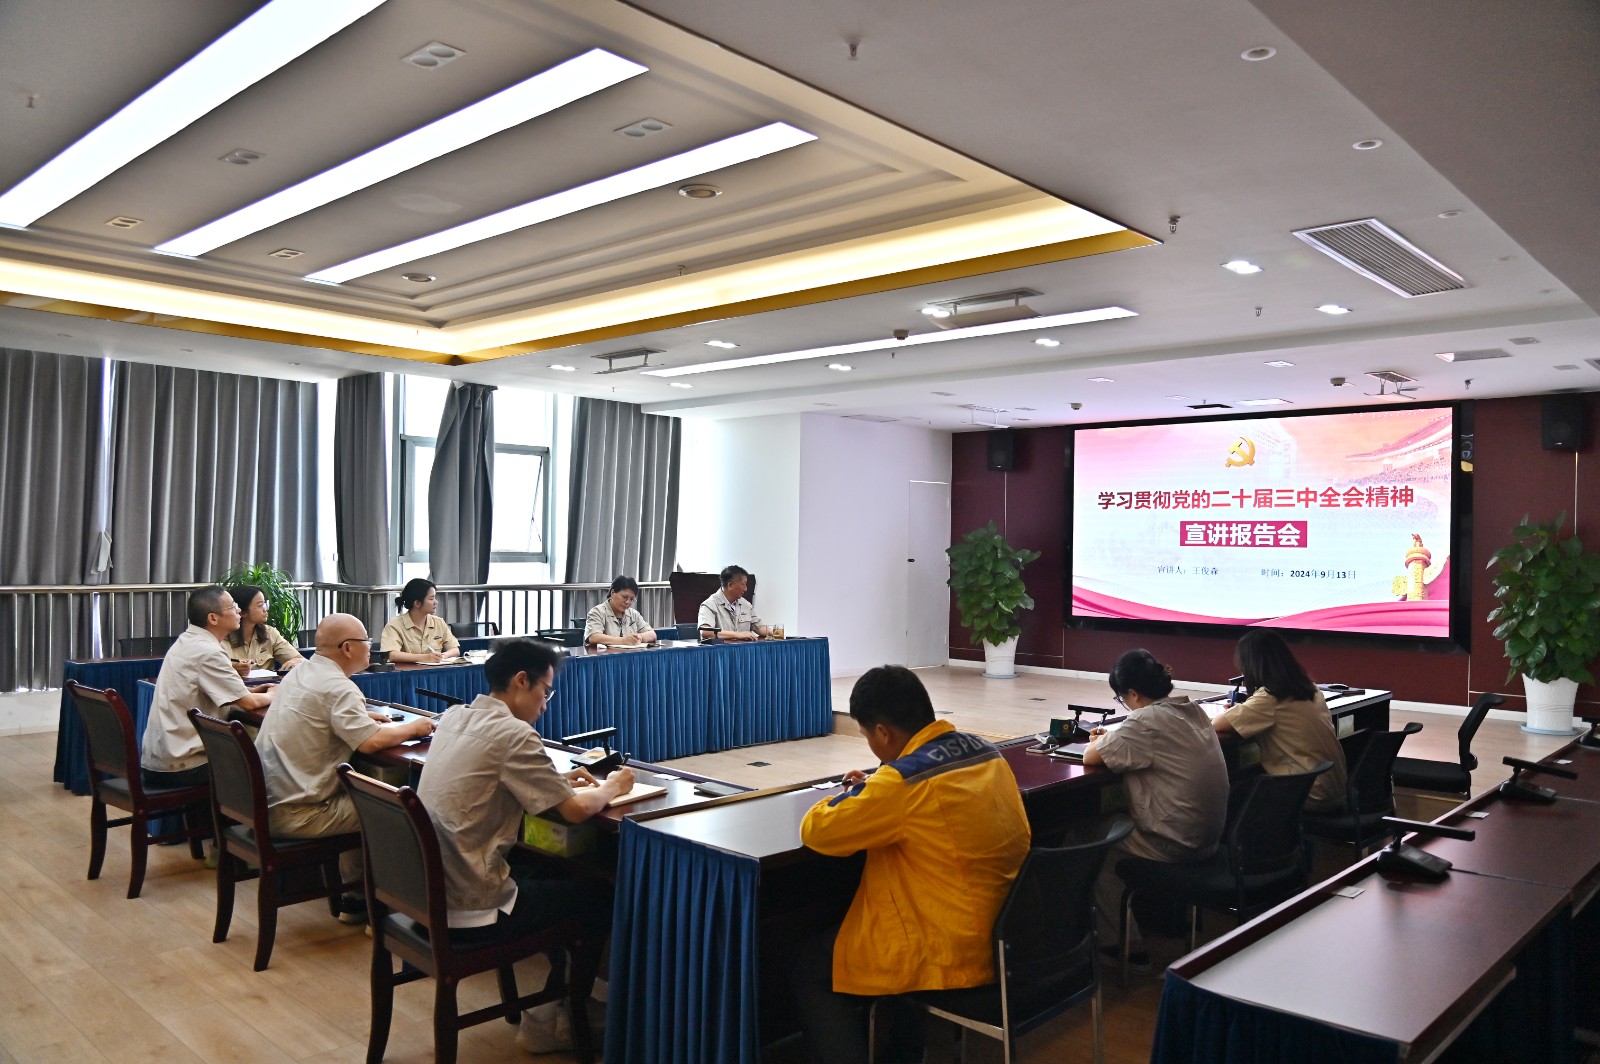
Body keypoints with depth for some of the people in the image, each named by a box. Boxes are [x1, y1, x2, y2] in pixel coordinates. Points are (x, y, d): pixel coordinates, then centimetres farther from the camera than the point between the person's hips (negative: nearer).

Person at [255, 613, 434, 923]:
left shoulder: (298, 674, 10)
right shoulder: (337, 686, -18)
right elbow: (371, 741, -27)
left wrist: (363, 716, 18)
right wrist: (413, 727, -9)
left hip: (264, 802, 9)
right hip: (296, 814, -9)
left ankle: (353, 892, 25)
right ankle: (359, 899, 12)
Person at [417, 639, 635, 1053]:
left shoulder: (454, 717, 5)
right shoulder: (512, 734, -20)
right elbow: (575, 810, -18)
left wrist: (559, 780, 10)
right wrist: (612, 787, 2)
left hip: (429, 892, 9)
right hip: (469, 910, -8)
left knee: (548, 870, 27)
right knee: (598, 896, 11)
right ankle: (546, 1022, 22)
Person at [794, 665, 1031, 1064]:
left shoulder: (906, 781, -25)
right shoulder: (986, 752, 0)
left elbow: (817, 831, -15)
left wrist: (851, 796, 4)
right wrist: (874, 793, 12)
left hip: (949, 955, -8)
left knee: (809, 965, 12)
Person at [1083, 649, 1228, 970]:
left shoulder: (1146, 721, -21)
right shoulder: (1193, 711, 4)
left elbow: (1090, 757, -17)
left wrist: (1100, 742, 4)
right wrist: (1112, 739, 8)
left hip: (1173, 845, -8)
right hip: (1208, 838, 9)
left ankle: (1124, 944, 18)